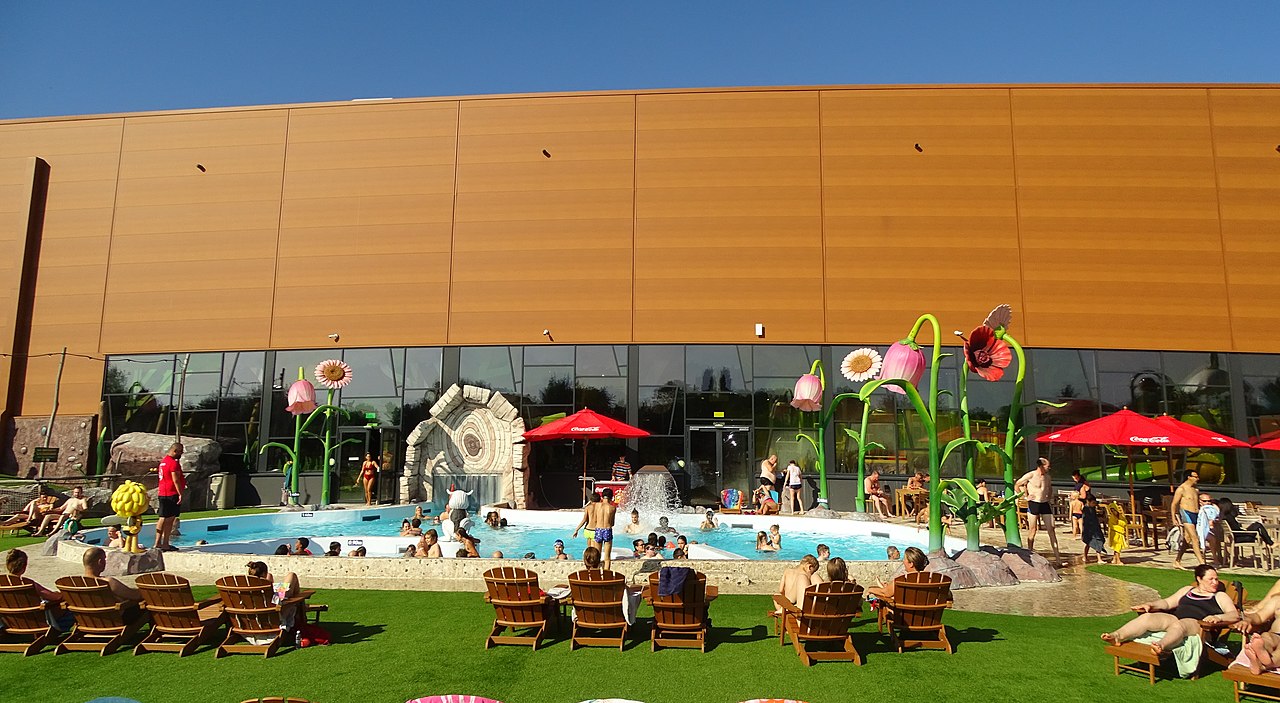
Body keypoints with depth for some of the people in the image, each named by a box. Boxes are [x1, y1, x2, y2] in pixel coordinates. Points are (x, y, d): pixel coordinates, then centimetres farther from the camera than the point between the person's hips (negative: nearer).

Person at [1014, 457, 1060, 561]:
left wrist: (1049, 497, 14)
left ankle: (1057, 555, 4)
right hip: (1033, 504, -5)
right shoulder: (1030, 475, -8)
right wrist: (1025, 496, -6)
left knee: (1051, 530, 1)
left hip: (1045, 504, 5)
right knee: (1032, 530, 1)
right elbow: (1016, 485, -3)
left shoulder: (1047, 477, 10)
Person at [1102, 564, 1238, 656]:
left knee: (1178, 625, -41)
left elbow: (1235, 615, 5)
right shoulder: (1187, 590, 30)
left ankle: (1160, 646, -71)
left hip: (1197, 625, -5)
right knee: (1146, 618, -24)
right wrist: (1150, 605, 7)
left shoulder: (1220, 596, 19)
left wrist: (1217, 617, -16)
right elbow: (1167, 603, 27)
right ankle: (1117, 636, -44)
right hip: (1176, 618, 5)